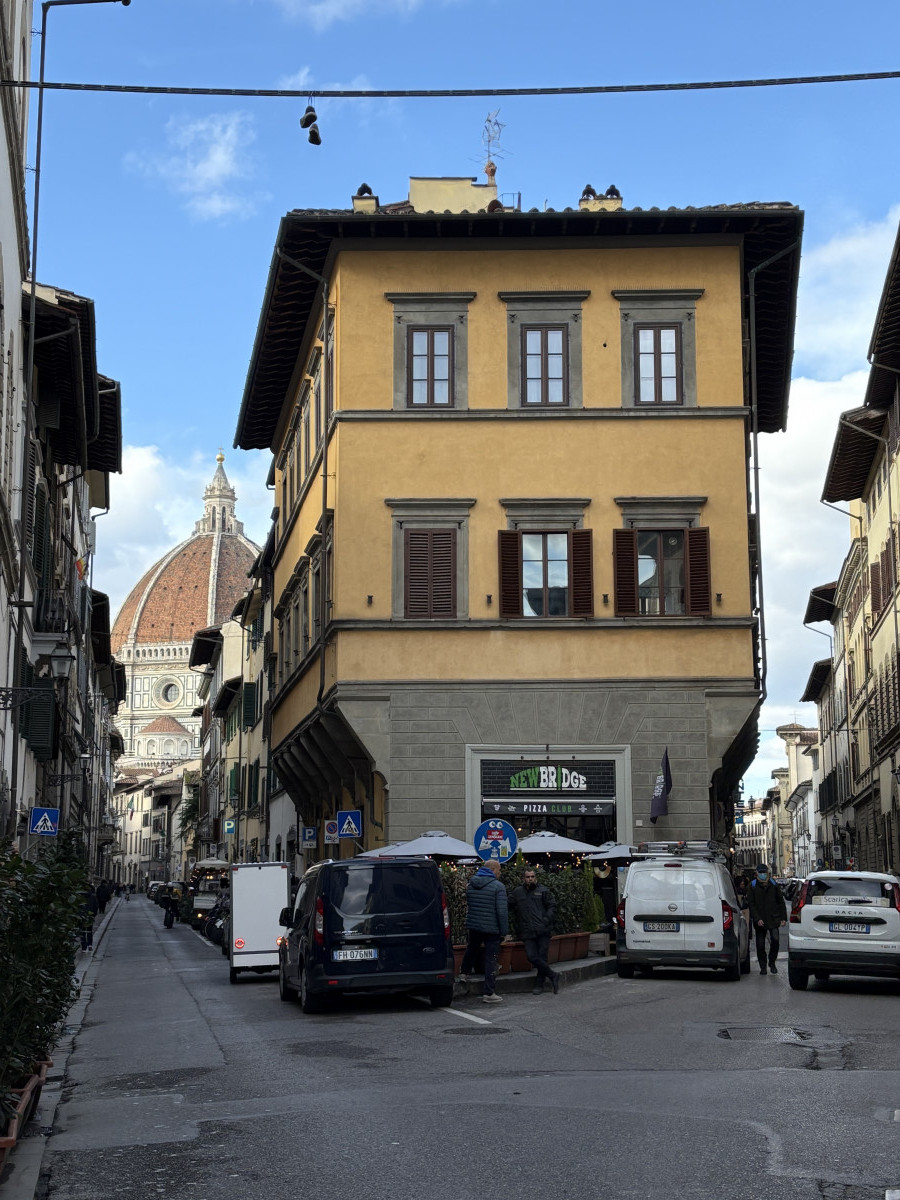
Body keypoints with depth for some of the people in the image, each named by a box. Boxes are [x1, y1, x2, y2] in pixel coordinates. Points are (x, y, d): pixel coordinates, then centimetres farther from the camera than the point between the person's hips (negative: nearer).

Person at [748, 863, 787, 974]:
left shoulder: (774, 886, 6)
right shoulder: (753, 886, 2)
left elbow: (781, 902, 12)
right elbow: (751, 905, -1)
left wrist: (783, 918, 5)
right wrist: (757, 919, -11)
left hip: (773, 919, 0)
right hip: (759, 921, 0)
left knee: (775, 940, -15)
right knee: (760, 945, 3)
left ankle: (772, 963, 5)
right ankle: (763, 967, 16)